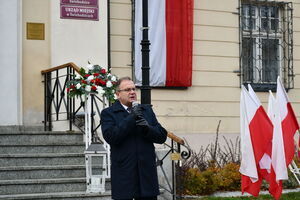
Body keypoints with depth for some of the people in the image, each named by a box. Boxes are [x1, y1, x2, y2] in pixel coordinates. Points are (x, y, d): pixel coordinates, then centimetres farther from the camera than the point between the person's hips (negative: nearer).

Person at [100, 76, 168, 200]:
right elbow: (110, 137, -16)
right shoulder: (108, 113, 1)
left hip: (147, 172, 3)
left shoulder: (147, 110, 13)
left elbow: (162, 136, 7)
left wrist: (147, 128, -13)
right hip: (123, 175, -3)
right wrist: (131, 118, -17)